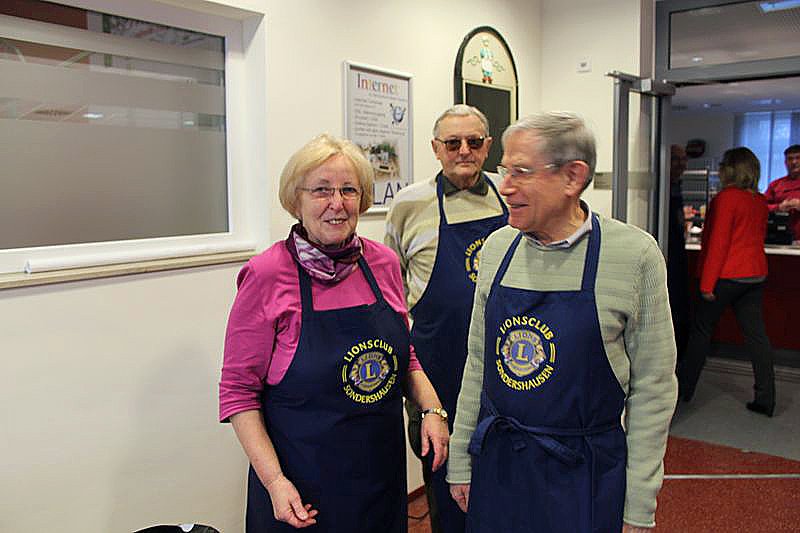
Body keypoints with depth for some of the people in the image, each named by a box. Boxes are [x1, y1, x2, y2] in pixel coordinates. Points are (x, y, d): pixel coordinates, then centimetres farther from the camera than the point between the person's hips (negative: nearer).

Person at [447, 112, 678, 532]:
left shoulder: (635, 254, -13)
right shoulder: (497, 246, -1)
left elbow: (652, 388, -8)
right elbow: (478, 363, 6)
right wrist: (461, 460, 8)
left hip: (584, 476, -3)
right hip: (496, 464, 4)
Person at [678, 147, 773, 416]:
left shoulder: (727, 197, -14)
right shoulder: (760, 201, 9)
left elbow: (718, 242, -17)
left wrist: (707, 283, -16)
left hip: (727, 275, -7)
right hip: (755, 273, 7)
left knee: (701, 330, 6)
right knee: (756, 333, 7)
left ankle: (684, 388, 16)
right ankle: (765, 399, 9)